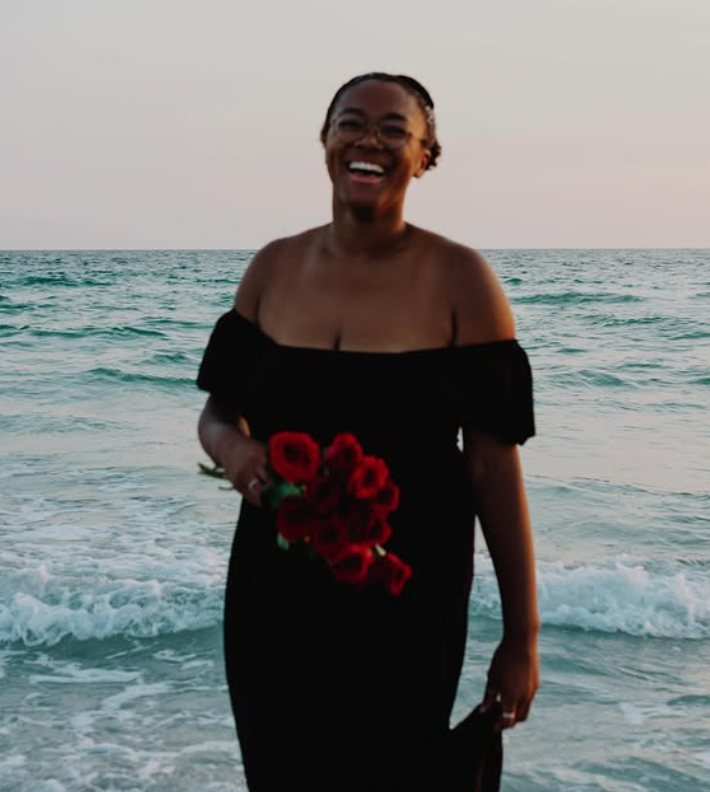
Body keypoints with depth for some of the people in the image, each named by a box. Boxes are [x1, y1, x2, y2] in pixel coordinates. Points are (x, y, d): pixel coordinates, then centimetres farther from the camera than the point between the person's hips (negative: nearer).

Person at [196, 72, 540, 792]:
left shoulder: (460, 279, -9)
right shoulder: (275, 268, 2)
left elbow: (493, 465, -9)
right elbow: (219, 413, 11)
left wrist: (521, 638, -7)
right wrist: (234, 450, -14)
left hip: (406, 605, -3)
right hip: (275, 596, 4)